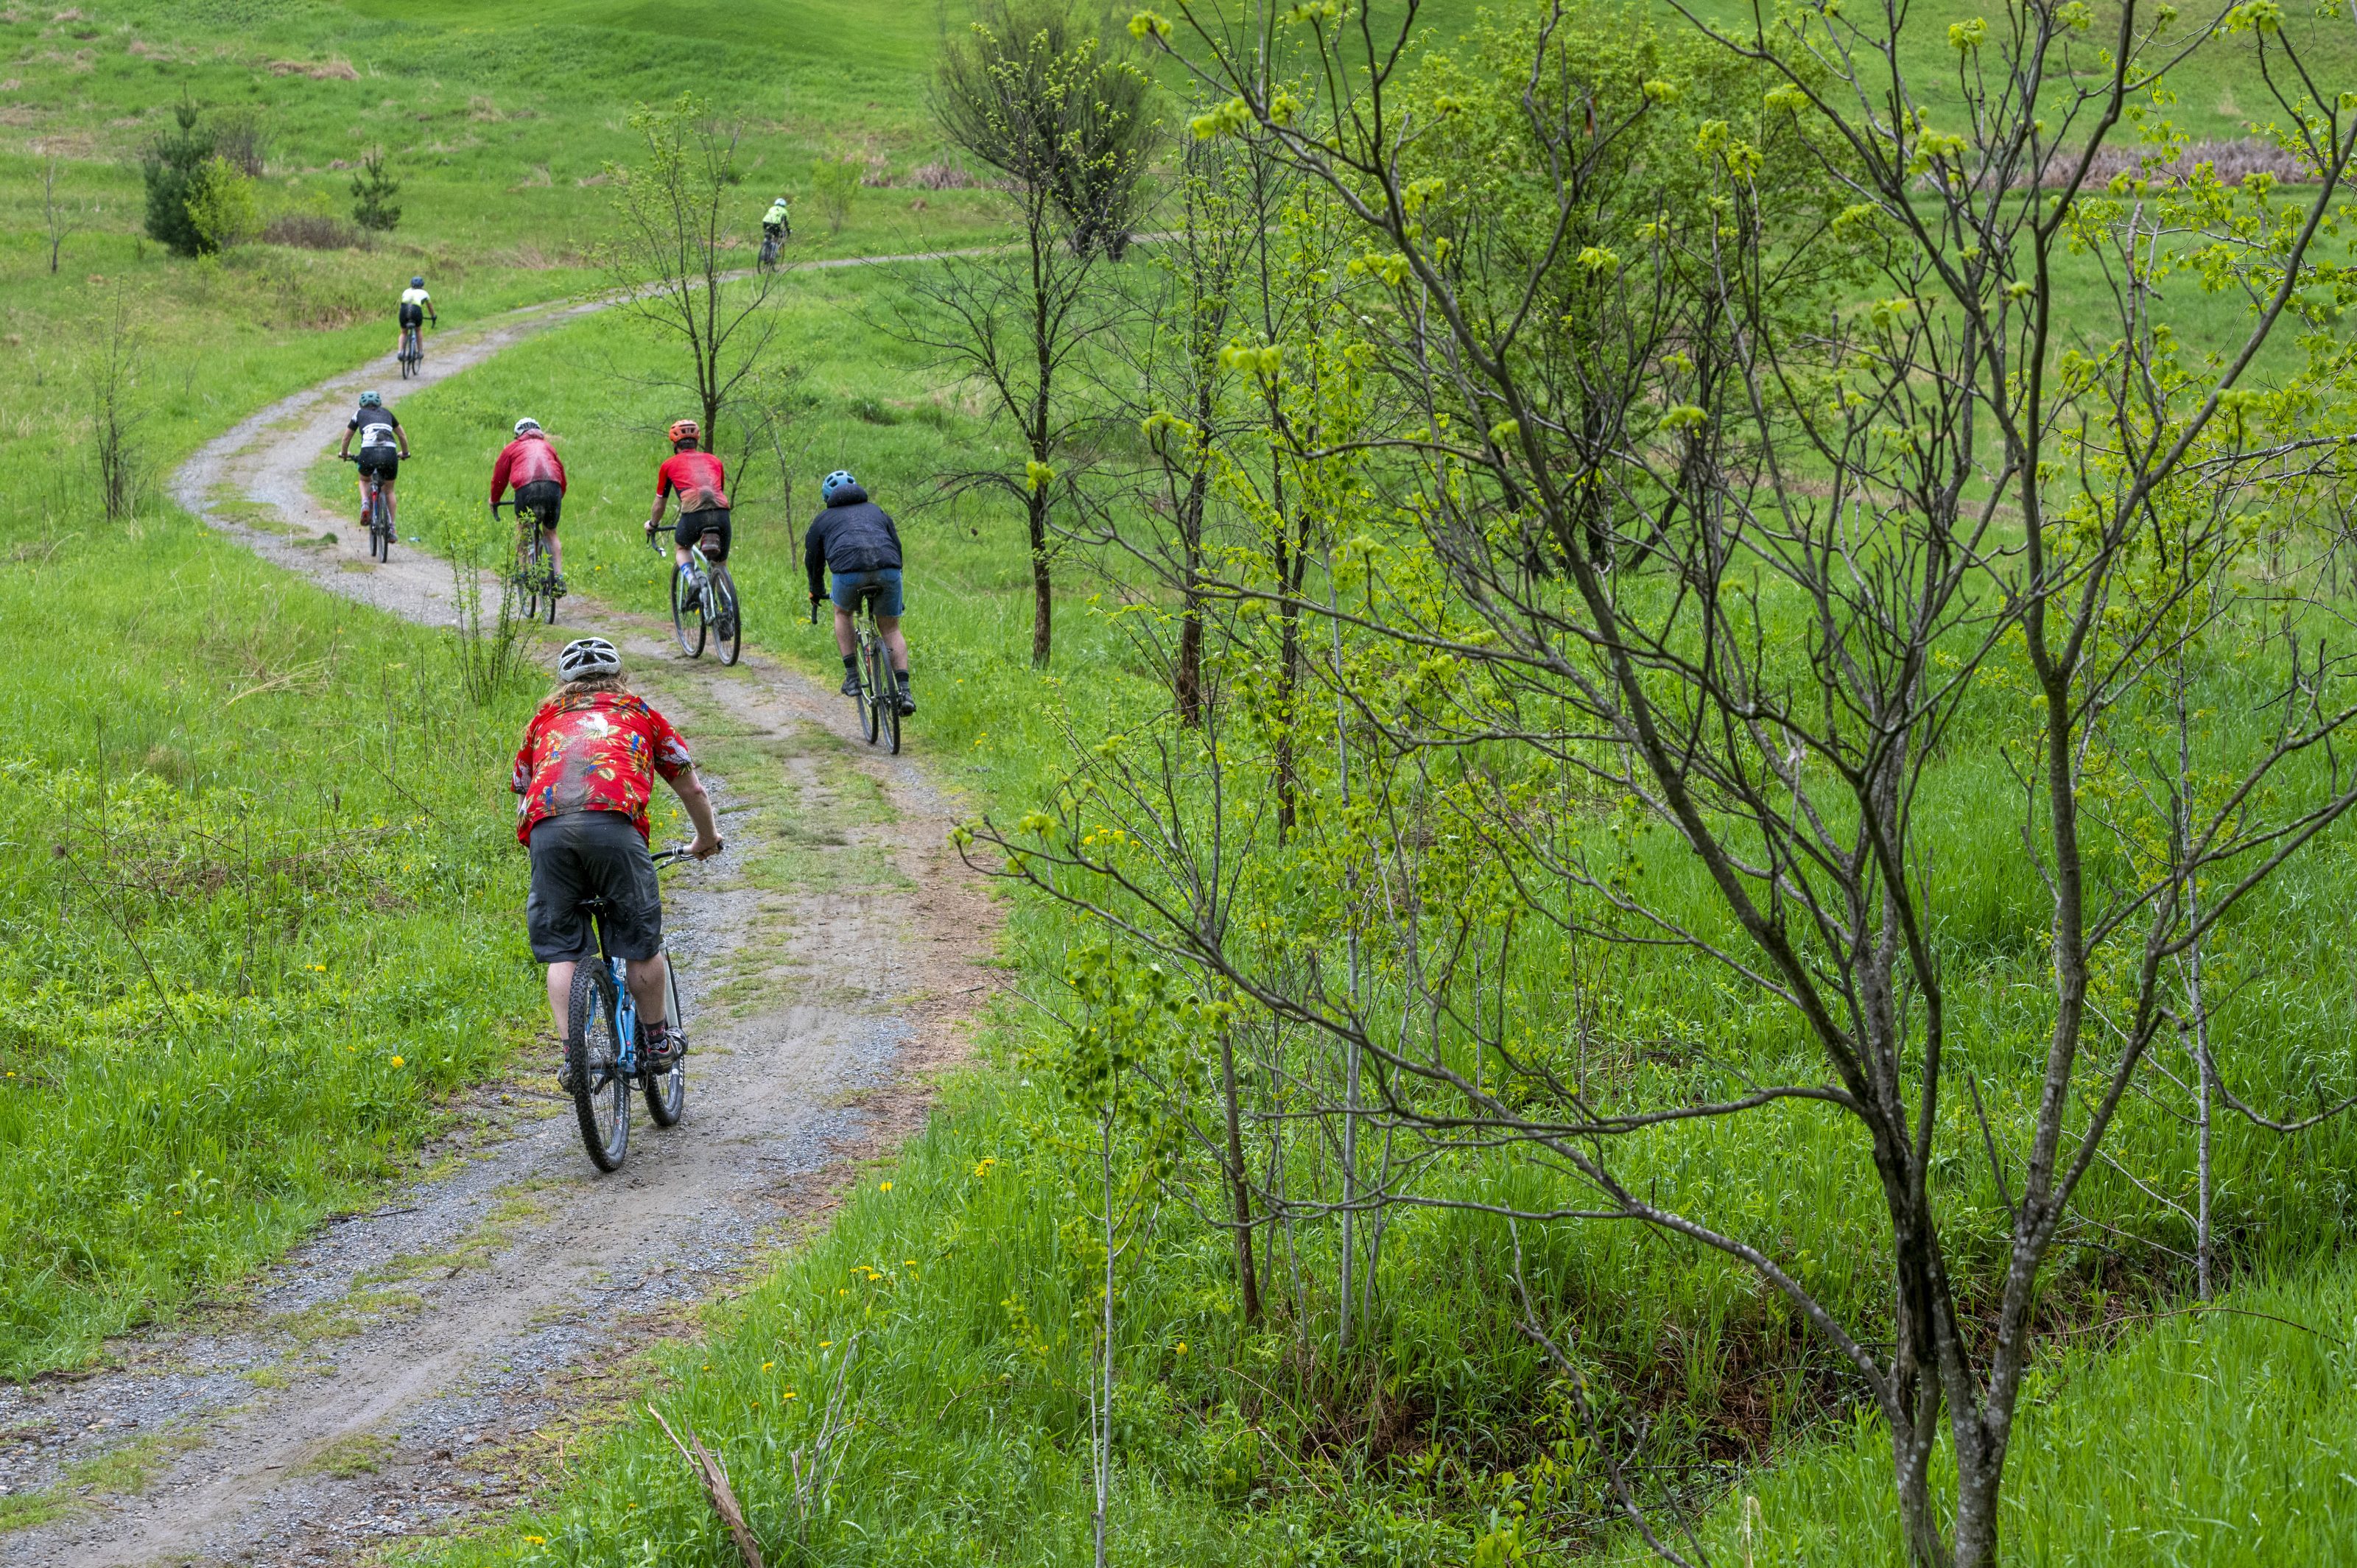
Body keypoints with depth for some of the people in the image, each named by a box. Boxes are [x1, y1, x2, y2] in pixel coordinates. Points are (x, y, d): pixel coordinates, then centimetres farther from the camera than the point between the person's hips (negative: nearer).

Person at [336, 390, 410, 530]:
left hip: (369, 452, -1)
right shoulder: (387, 413, 27)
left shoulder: (360, 414, 23)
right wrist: (405, 453, 52)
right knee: (389, 490, 22)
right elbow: (402, 436, 35)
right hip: (390, 452, 1)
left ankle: (365, 504, 2)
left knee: (364, 480, 30)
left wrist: (344, 453, 50)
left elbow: (347, 437, 31)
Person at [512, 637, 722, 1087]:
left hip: (545, 823, 1)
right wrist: (707, 839, 55)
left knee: (561, 949, 10)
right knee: (640, 940, 14)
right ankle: (658, 1042, 24)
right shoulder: (638, 712, 31)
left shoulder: (546, 717, 33)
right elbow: (692, 788, 37)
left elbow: (522, 789, 36)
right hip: (612, 819, -1)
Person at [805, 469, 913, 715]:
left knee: (842, 613, 29)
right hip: (888, 570, 2)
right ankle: (904, 690, 3)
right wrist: (891, 580, 50)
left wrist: (816, 592, 52)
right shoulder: (877, 511, 34)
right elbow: (897, 547, 37)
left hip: (849, 571, -2)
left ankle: (852, 677, 19)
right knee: (891, 629, 19)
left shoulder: (823, 520, 28)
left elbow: (812, 559, 35)